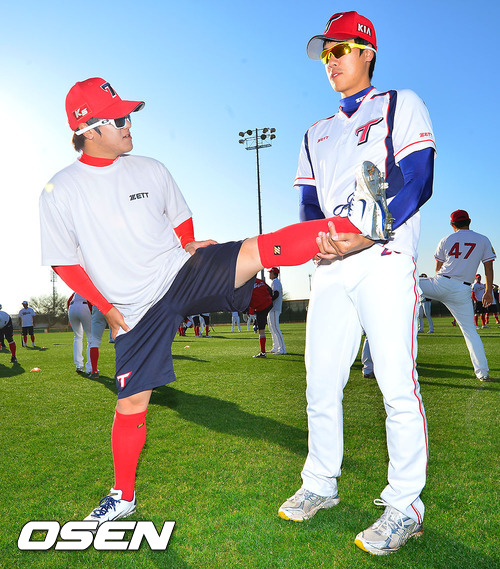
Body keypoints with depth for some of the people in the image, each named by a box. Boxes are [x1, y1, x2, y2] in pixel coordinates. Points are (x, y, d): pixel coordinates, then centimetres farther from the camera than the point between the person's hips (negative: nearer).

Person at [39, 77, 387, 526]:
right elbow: (64, 262, 1)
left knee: (257, 250, -23)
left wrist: (187, 247, 1)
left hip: (182, 272, 2)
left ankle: (359, 221, -28)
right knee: (131, 401, 3)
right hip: (135, 308, -1)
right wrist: (106, 308, -5)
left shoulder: (150, 169, 6)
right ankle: (123, 497, 24)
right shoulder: (59, 193, -3)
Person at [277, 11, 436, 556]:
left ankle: (404, 505, 8)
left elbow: (418, 183, -5)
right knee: (320, 383, 7)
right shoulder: (317, 134, 26)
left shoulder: (400, 104, 10)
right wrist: (317, 239, -6)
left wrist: (370, 235, -21)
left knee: (397, 384, -7)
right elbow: (308, 203, 17)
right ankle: (320, 485, 23)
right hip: (330, 265, 6)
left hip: (384, 259, -5)